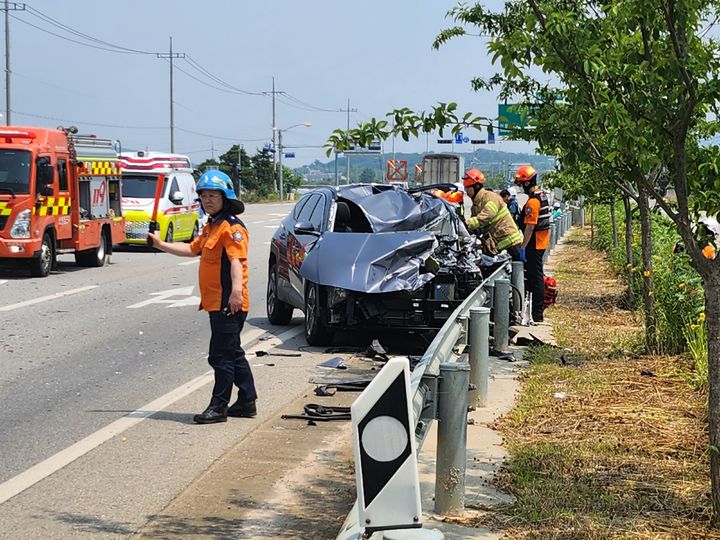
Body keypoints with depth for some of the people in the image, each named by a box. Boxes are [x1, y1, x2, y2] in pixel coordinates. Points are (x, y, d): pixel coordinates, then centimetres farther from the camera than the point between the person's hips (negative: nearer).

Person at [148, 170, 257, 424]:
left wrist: (236, 290, -36)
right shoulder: (211, 227, 20)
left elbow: (237, 260, -25)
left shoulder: (232, 227, -13)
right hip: (216, 303, 11)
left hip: (228, 304, -11)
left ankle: (219, 406, -3)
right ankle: (247, 402, 24)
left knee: (221, 356, -7)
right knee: (233, 354, 16)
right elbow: (192, 249, 30)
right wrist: (161, 245, 27)